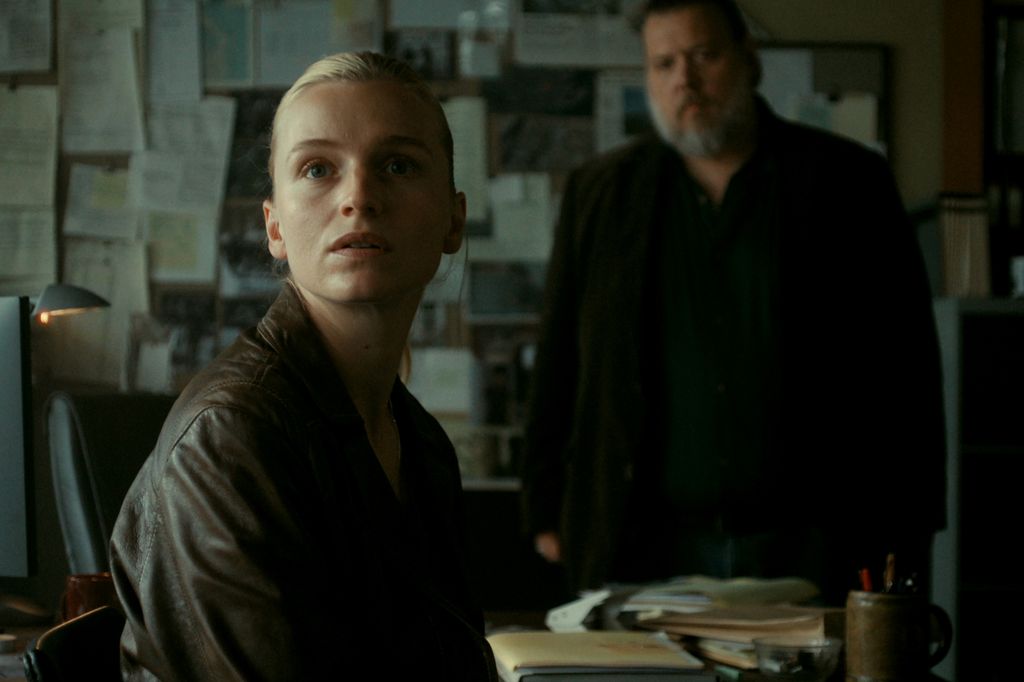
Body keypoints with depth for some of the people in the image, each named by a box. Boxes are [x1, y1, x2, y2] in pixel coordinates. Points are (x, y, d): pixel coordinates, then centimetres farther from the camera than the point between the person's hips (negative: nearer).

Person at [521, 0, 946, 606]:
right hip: (648, 550, 1)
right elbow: (559, 367, 13)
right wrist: (547, 512, 8)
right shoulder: (599, 193, 11)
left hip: (810, 547, -1)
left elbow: (906, 366, 3)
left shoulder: (848, 183, 5)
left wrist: (906, 531, -2)